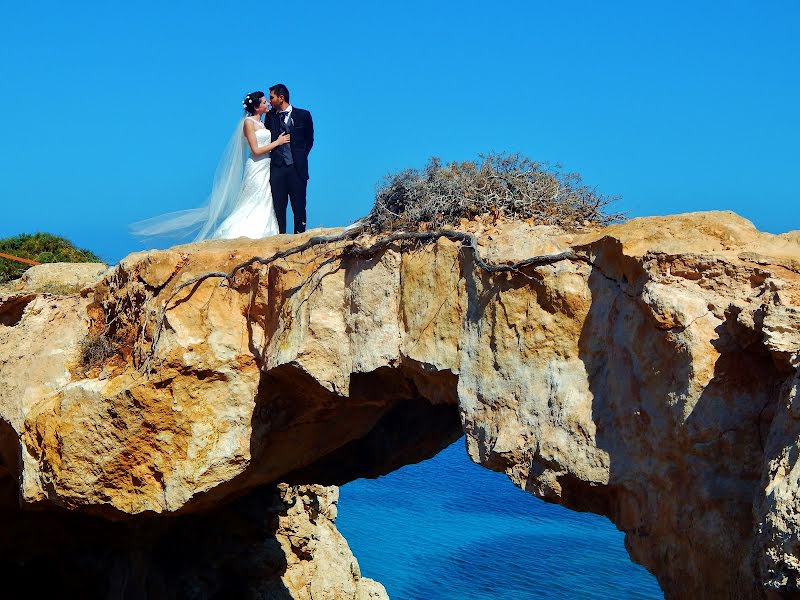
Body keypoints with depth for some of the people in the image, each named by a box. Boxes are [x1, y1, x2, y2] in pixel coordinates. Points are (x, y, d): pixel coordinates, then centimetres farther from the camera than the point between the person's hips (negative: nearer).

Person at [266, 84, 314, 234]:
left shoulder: (303, 115, 4)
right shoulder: (270, 116, 9)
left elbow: (309, 140, 10)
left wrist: (300, 157, 5)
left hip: (297, 169, -2)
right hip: (277, 169, 2)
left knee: (299, 207, 0)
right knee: (278, 207, 0)